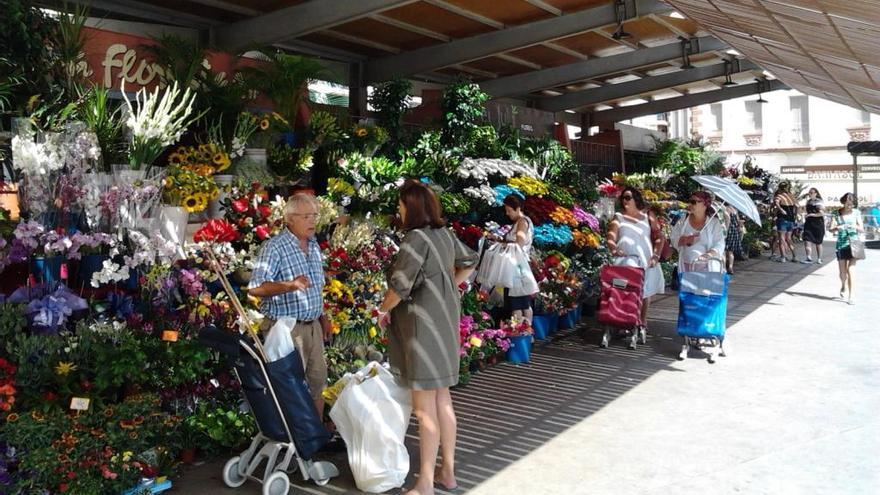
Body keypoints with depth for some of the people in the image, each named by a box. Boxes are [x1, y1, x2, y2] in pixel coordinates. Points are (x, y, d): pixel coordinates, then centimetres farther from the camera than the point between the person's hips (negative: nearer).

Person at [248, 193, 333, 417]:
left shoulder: (314, 245, 11)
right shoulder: (275, 247, -14)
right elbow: (255, 288, -23)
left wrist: (323, 318, 19)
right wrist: (290, 285, -35)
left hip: (313, 326, 8)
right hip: (287, 328, -7)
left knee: (318, 381, 15)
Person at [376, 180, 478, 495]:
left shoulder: (416, 238, -19)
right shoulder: (445, 234, 7)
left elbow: (399, 286, -20)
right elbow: (469, 263, 22)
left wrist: (383, 309, -2)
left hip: (424, 327, -9)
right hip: (444, 323, 9)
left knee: (424, 408, -1)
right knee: (443, 400, 16)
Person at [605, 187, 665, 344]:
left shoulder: (648, 217, 9)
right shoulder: (618, 217, 9)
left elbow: (659, 238, 5)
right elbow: (611, 237, -4)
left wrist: (655, 256, -7)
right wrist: (614, 249, -24)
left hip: (646, 260, 1)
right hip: (626, 260, -1)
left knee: (645, 292, 7)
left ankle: (642, 323, 20)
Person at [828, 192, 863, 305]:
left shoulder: (856, 212, 2)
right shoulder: (837, 214, 1)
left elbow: (861, 229, 2)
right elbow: (831, 229, -6)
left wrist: (855, 226, -20)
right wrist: (837, 228, -28)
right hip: (841, 244, 1)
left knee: (850, 270, -12)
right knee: (842, 272, 8)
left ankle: (850, 296, -6)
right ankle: (843, 286, 41)